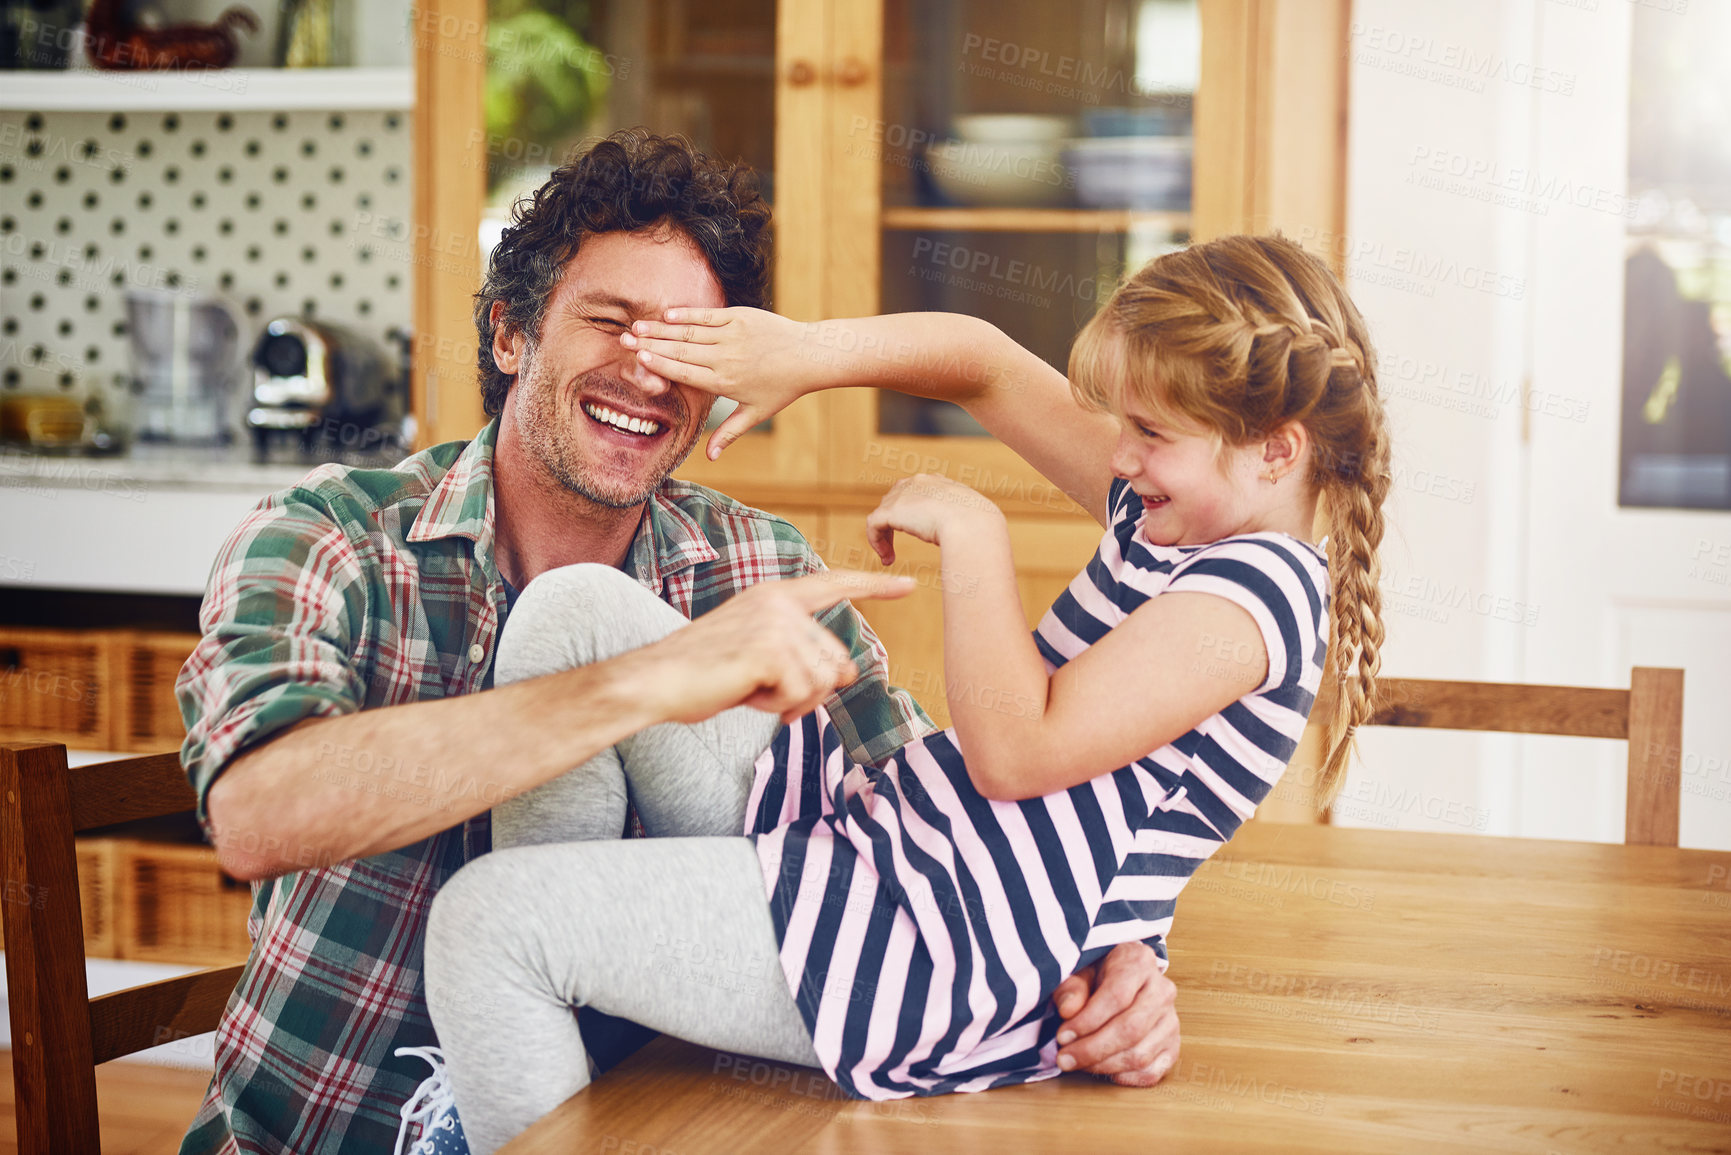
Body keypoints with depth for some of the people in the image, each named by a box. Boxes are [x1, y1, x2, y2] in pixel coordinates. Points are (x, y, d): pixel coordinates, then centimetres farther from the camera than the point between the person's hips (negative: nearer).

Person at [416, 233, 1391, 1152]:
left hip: (936, 962, -11)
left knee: (482, 919, -17)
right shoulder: (1171, 511, 12)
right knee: (575, 611, 7)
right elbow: (986, 364, 17)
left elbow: (1017, 752, -23)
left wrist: (971, 531, -17)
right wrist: (807, 355, 2)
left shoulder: (1256, 588, -16)